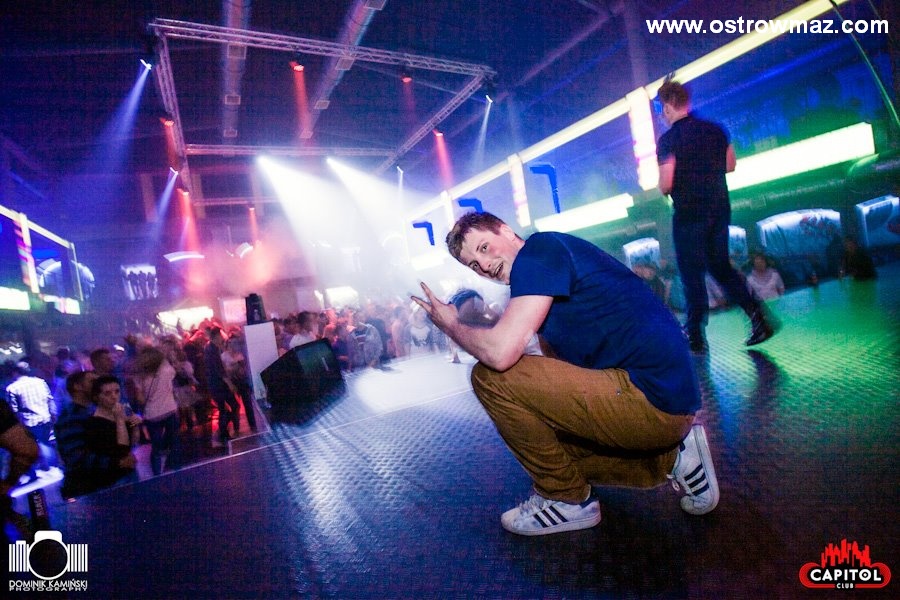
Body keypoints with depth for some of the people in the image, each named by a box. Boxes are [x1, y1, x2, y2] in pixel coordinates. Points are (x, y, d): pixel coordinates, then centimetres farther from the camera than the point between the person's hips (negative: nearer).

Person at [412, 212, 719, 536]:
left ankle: (565, 498, 5)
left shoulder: (539, 248, -11)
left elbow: (500, 352, -23)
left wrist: (450, 324, -3)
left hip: (651, 400, -10)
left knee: (490, 377, -14)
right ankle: (670, 459, 19)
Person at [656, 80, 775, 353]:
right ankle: (757, 315, 10)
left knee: (692, 275, 2)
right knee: (720, 266, 19)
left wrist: (662, 185, 3)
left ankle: (695, 336, 9)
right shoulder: (715, 129, 7)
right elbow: (730, 165, 16)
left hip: (689, 215, -6)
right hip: (720, 209, 6)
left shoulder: (668, 139, -13)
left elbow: (666, 184, -19)